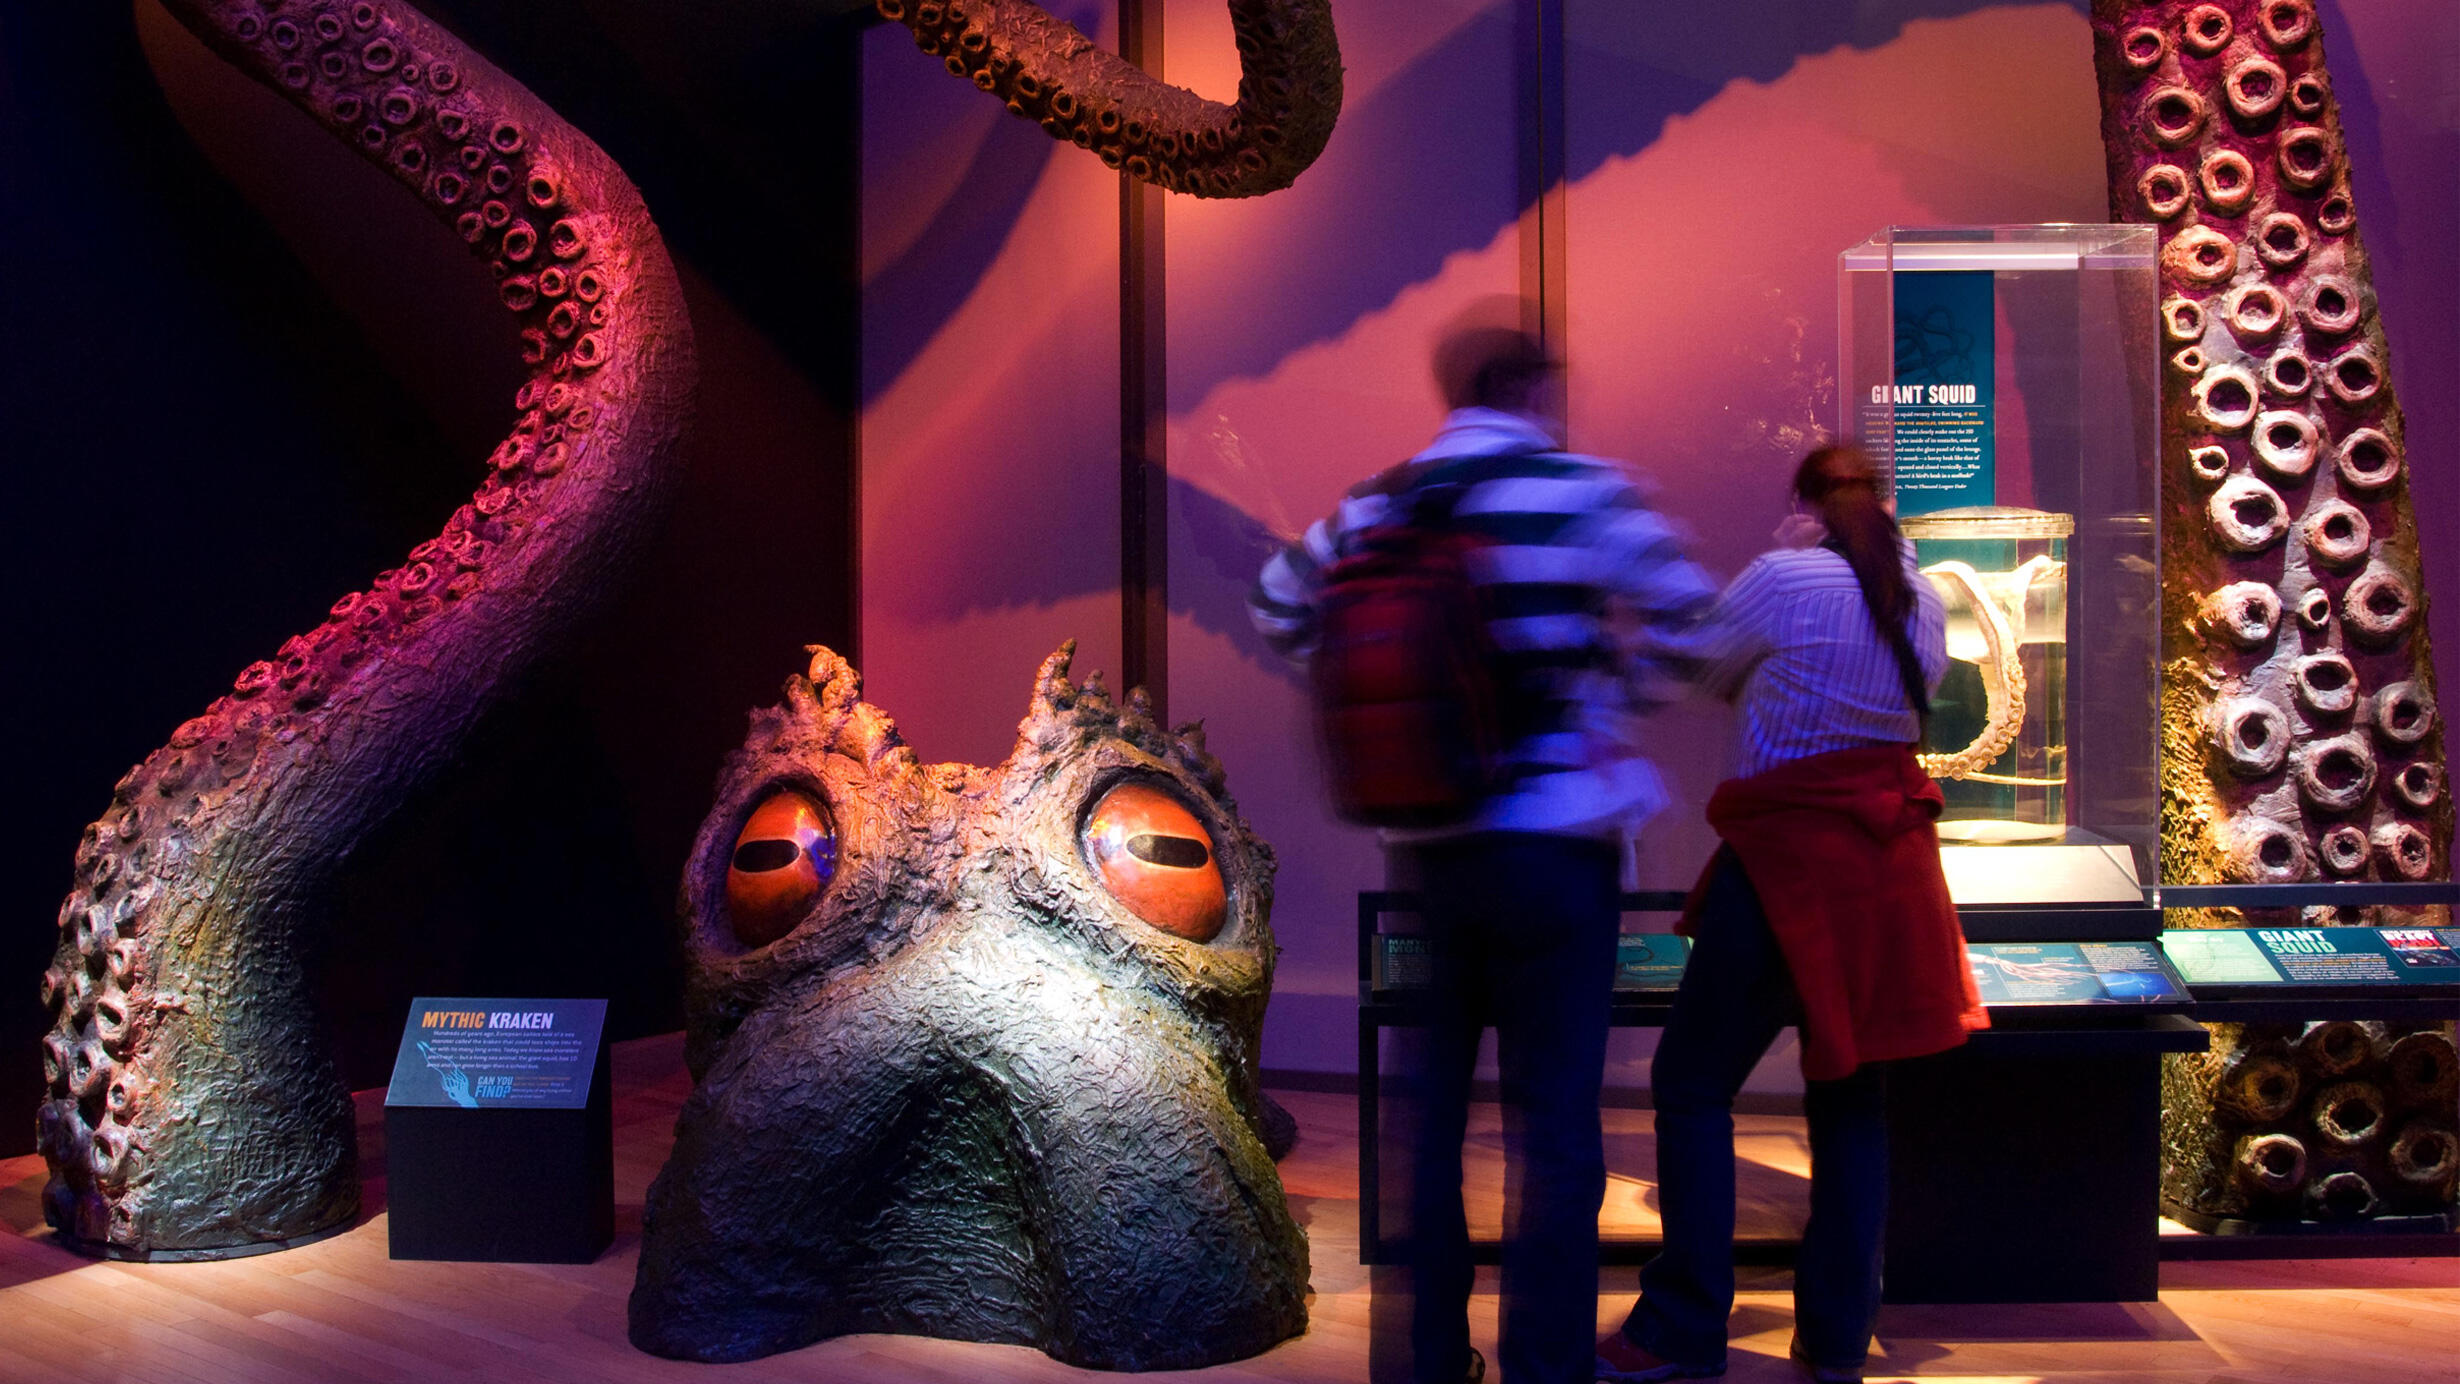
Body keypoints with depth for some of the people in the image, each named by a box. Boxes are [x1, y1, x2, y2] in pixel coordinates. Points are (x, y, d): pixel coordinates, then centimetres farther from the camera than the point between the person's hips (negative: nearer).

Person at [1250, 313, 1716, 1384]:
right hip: (1552, 842, -5)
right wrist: (1619, 697, 4)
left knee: (1428, 1097, 14)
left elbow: (1279, 606, 19)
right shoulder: (1582, 491, -7)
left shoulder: (1373, 507, 7)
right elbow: (1683, 623, -14)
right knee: (1554, 1117, 2)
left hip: (1424, 845, 5)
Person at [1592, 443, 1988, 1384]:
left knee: (1693, 1085, 2)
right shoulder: (1920, 596, 10)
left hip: (1790, 858, -7)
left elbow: (1709, 672, 2)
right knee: (1852, 1095, 13)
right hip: (1889, 857, 7)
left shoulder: (1783, 578, -10)